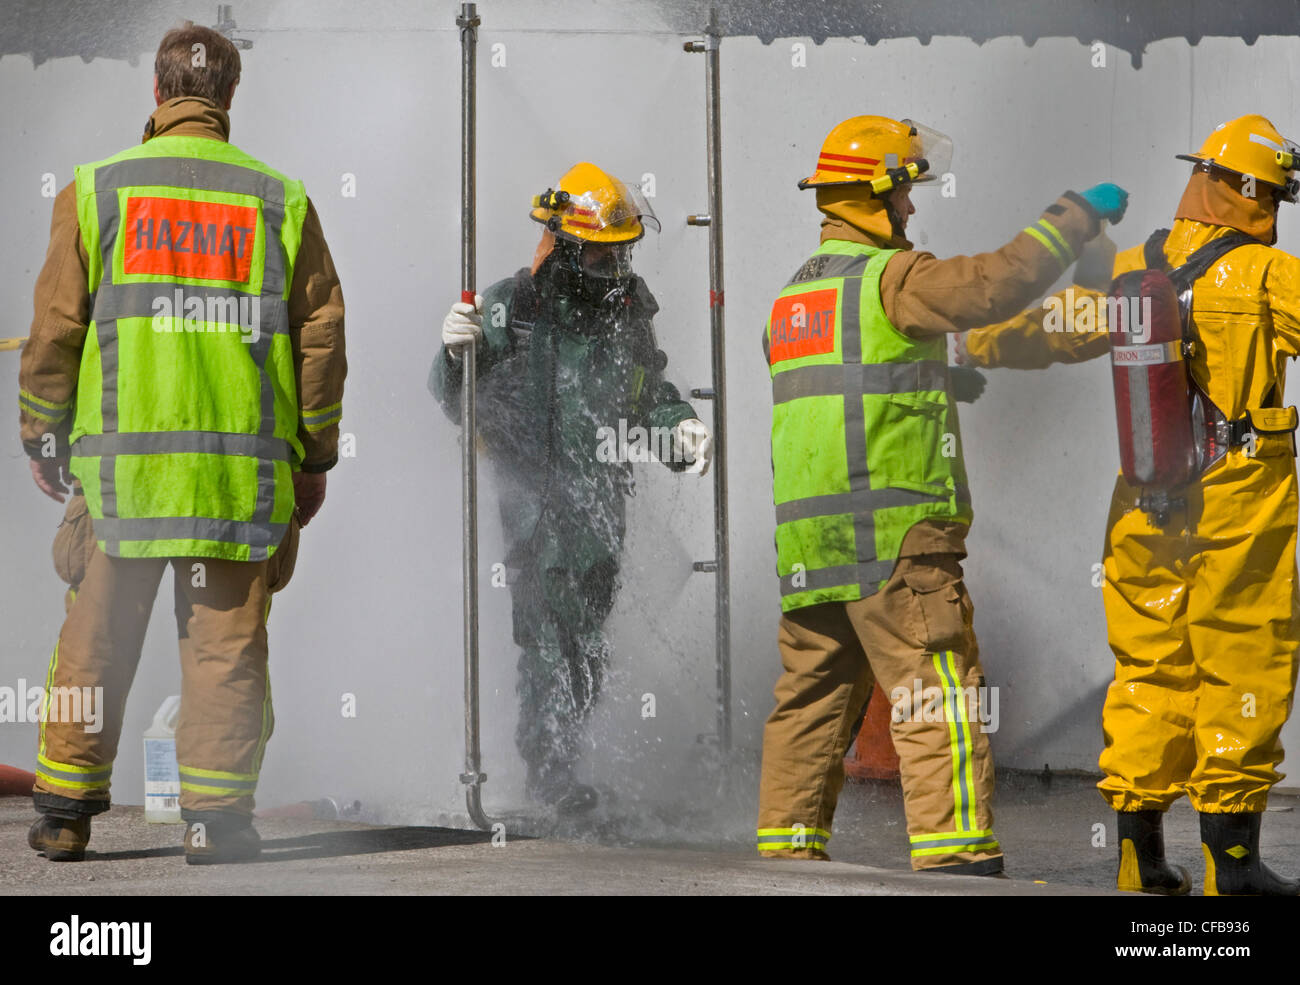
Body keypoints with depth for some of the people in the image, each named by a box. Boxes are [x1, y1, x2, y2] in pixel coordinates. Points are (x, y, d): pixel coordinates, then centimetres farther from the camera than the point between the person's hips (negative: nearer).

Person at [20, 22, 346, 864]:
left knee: (97, 637, 9)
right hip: (243, 464, 0)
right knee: (227, 642, 4)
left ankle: (66, 810, 14)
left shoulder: (97, 190, 3)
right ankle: (217, 817, 2)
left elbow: (55, 328, 3)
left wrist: (43, 441, 13)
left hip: (121, 456, 0)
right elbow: (321, 335, 5)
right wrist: (315, 459, 13)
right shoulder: (280, 200, 4)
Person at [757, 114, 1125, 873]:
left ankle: (788, 846, 15)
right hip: (894, 536, -8)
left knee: (812, 696, 13)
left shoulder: (791, 297, 19)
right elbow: (994, 286, -19)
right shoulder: (888, 278, -7)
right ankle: (957, 852, -14)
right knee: (940, 693, -8)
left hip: (808, 545, 8)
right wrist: (1078, 215, -9)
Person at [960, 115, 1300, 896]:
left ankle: (1141, 857, 13)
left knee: (1150, 671, 11)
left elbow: (1050, 325, 17)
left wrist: (972, 347, 32)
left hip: (1148, 507, 6)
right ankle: (1231, 854, -1)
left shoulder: (1133, 273, 7)